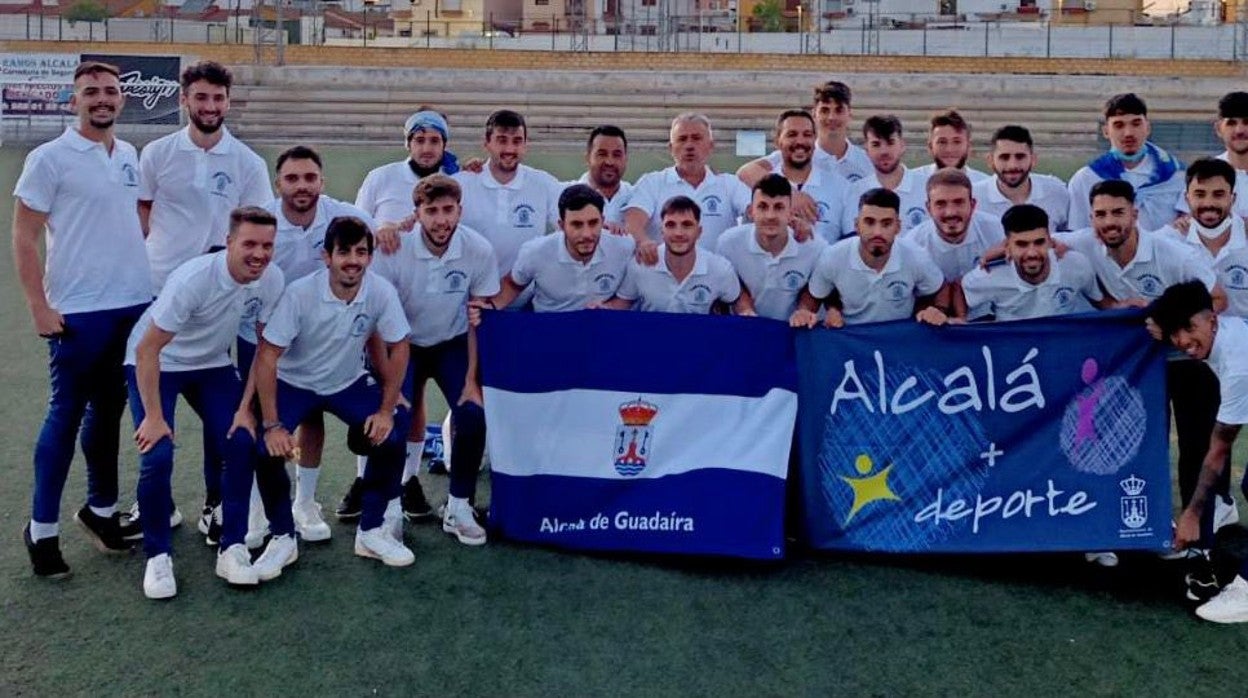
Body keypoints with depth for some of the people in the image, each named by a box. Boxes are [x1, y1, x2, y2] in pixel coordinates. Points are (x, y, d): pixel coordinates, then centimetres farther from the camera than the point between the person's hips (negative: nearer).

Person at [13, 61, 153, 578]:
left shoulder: (130, 156, 10)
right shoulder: (49, 159, -7)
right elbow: (24, 238, -7)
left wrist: (150, 279, 14)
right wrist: (39, 307, -12)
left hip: (134, 305, 5)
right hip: (77, 312, -5)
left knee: (108, 411, 15)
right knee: (65, 416, 1)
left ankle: (101, 509, 28)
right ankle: (42, 529, 12)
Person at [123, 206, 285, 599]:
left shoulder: (272, 280, -18)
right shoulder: (193, 279, -32)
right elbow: (147, 349, -27)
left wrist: (246, 408, -10)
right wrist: (154, 417, -25)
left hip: (213, 365, 4)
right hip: (155, 365, -4)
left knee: (242, 444, -12)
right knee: (157, 456, -18)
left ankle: (232, 550, 1)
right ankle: (158, 556, 0)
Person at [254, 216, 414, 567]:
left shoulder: (381, 292, -21)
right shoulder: (300, 293, -28)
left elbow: (398, 347, -8)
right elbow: (266, 356, -25)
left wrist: (386, 410, -11)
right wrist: (272, 425, -27)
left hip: (349, 383, 2)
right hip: (294, 383, -2)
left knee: (391, 438, -17)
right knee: (268, 449, -23)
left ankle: (370, 531, 3)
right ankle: (283, 537, 0)